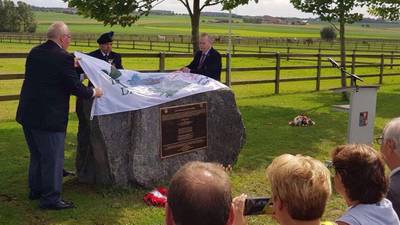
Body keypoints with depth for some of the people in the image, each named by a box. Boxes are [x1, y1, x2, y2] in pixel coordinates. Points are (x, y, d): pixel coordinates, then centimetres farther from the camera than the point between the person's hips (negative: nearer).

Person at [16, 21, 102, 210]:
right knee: (53, 158, 4)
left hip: (27, 114, 8)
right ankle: (51, 198, 11)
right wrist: (93, 92, 3)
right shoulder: (63, 58, -18)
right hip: (48, 117, -8)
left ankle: (36, 189, 36)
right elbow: (75, 87, -15)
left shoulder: (34, 52, 6)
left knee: (37, 155, 23)